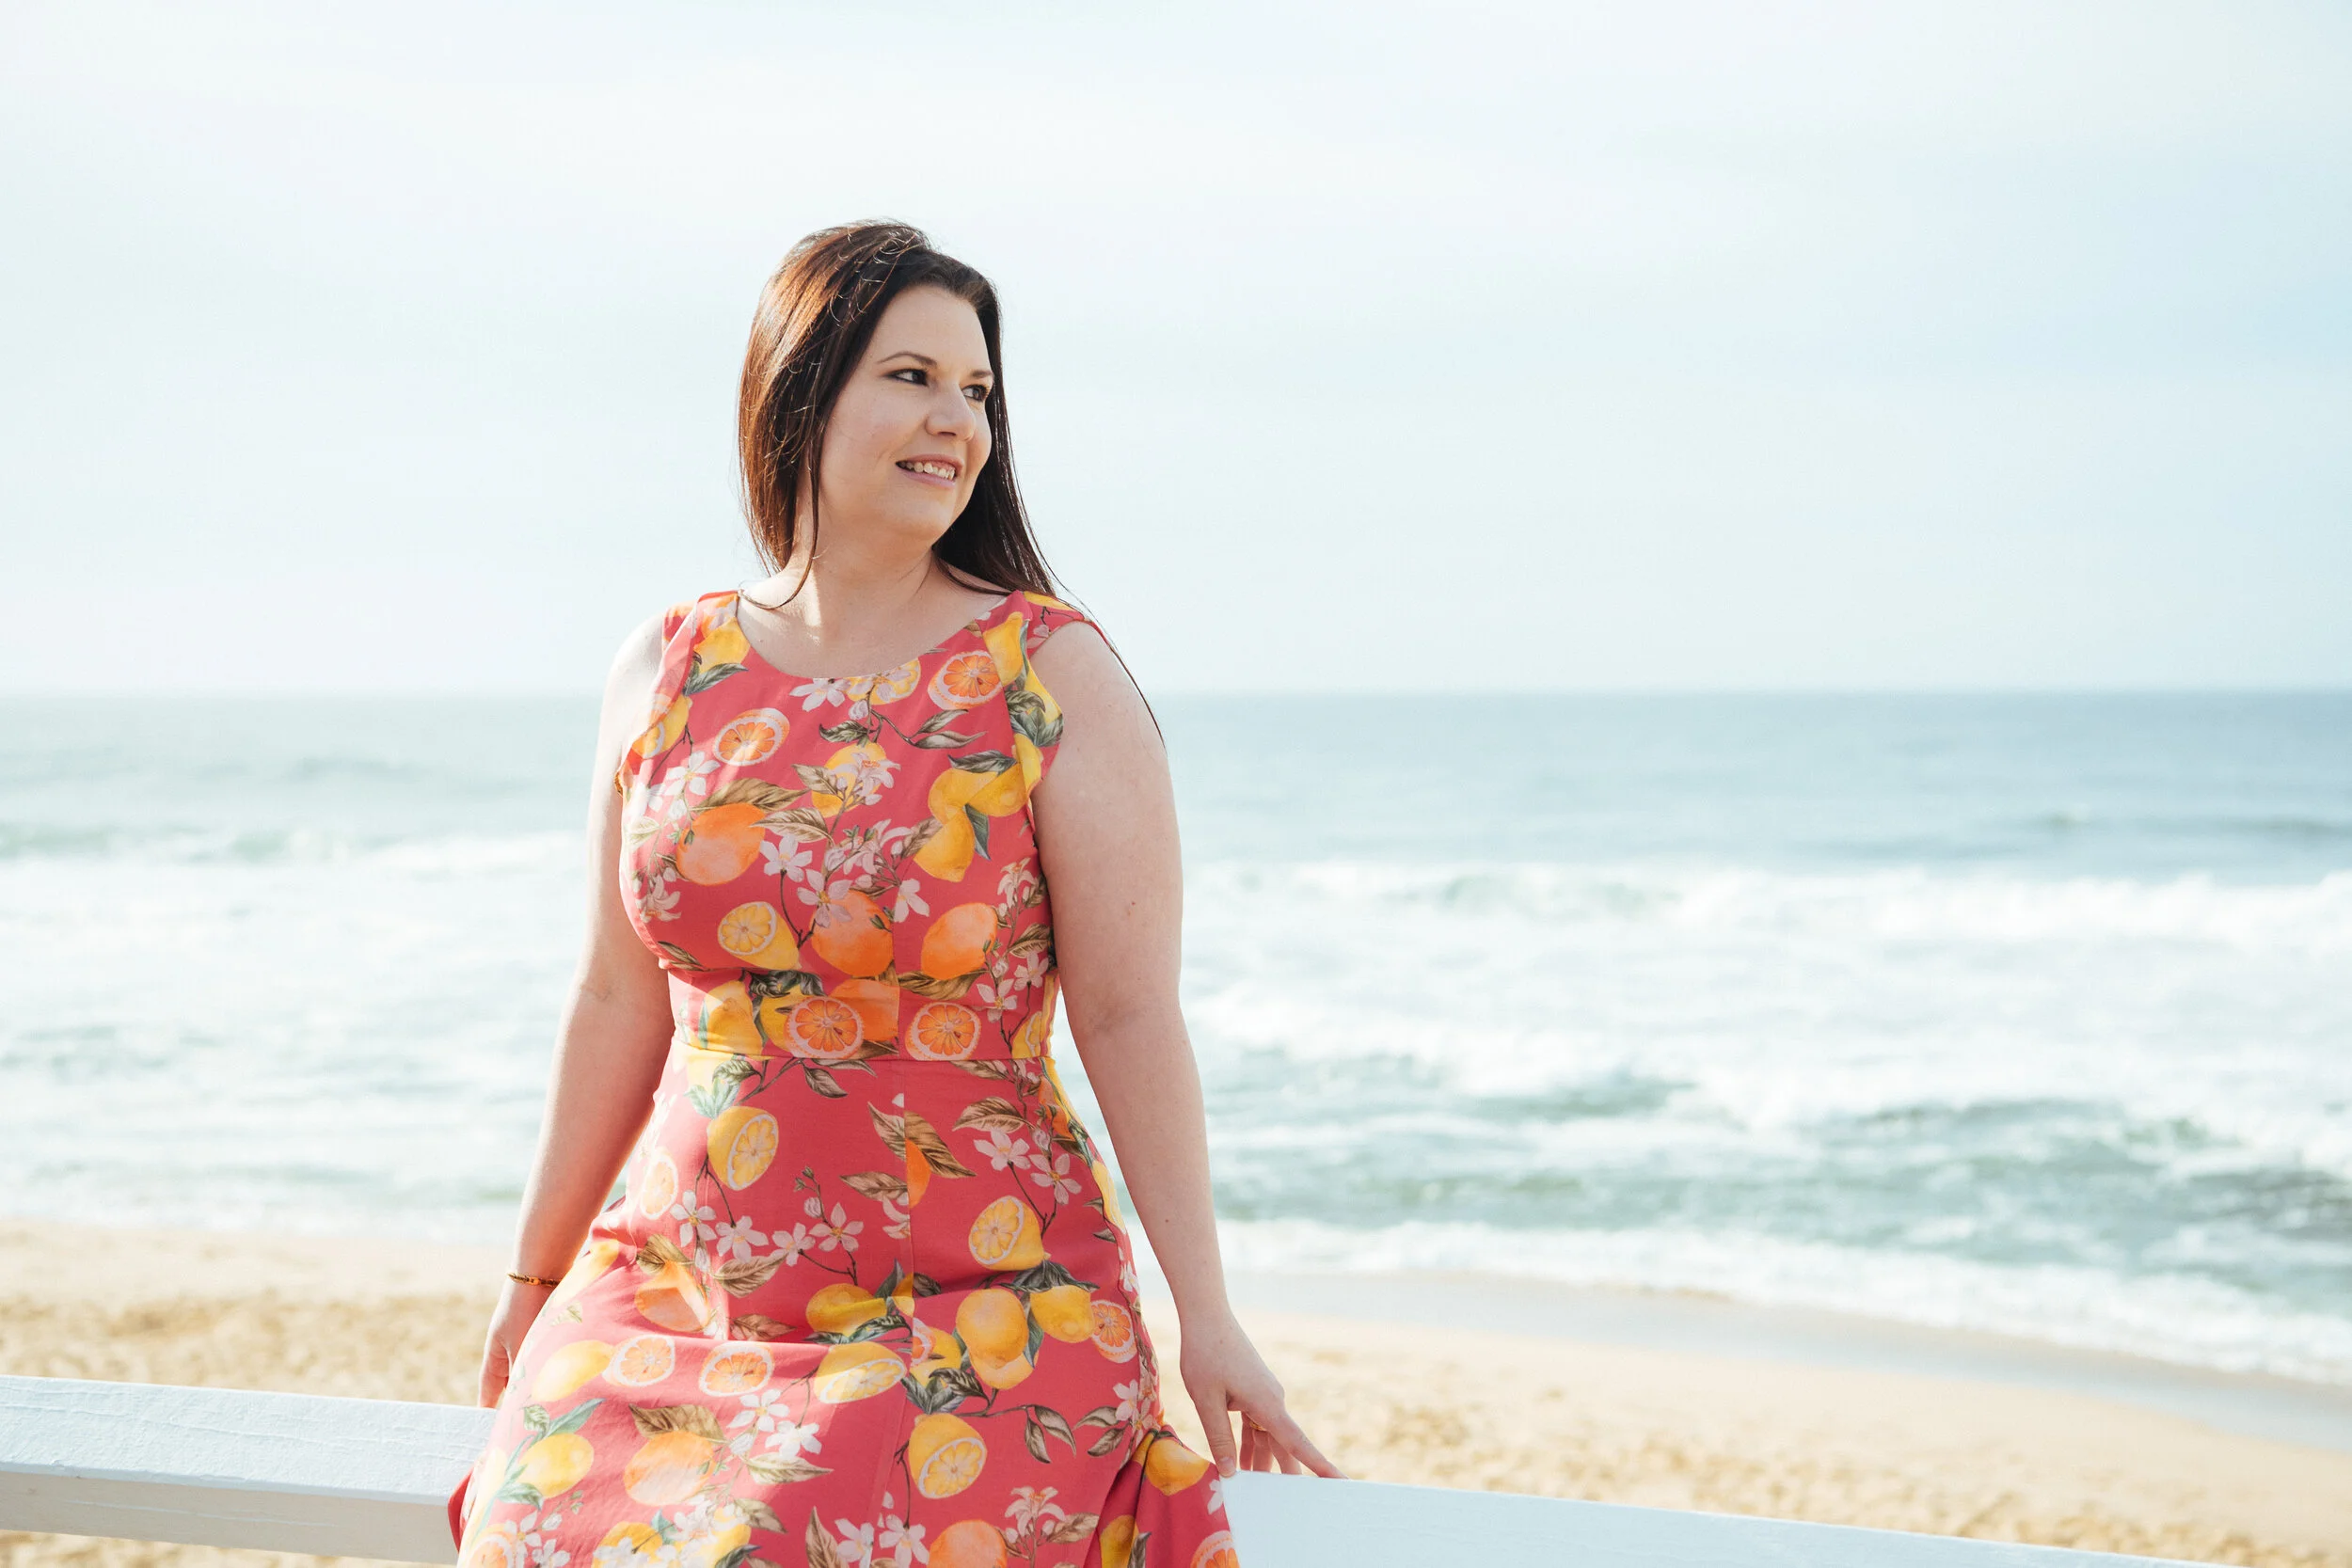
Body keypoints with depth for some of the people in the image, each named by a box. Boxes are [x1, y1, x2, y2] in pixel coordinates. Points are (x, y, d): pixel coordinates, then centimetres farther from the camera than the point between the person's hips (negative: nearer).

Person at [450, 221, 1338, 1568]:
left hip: (977, 1316, -3)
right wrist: (537, 1278, 18)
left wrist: (1207, 1313, -9)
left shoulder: (1053, 677, -3)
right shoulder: (666, 675, 7)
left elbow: (1130, 1015, -6)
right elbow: (622, 1002, 13)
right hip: (676, 1296, 4)